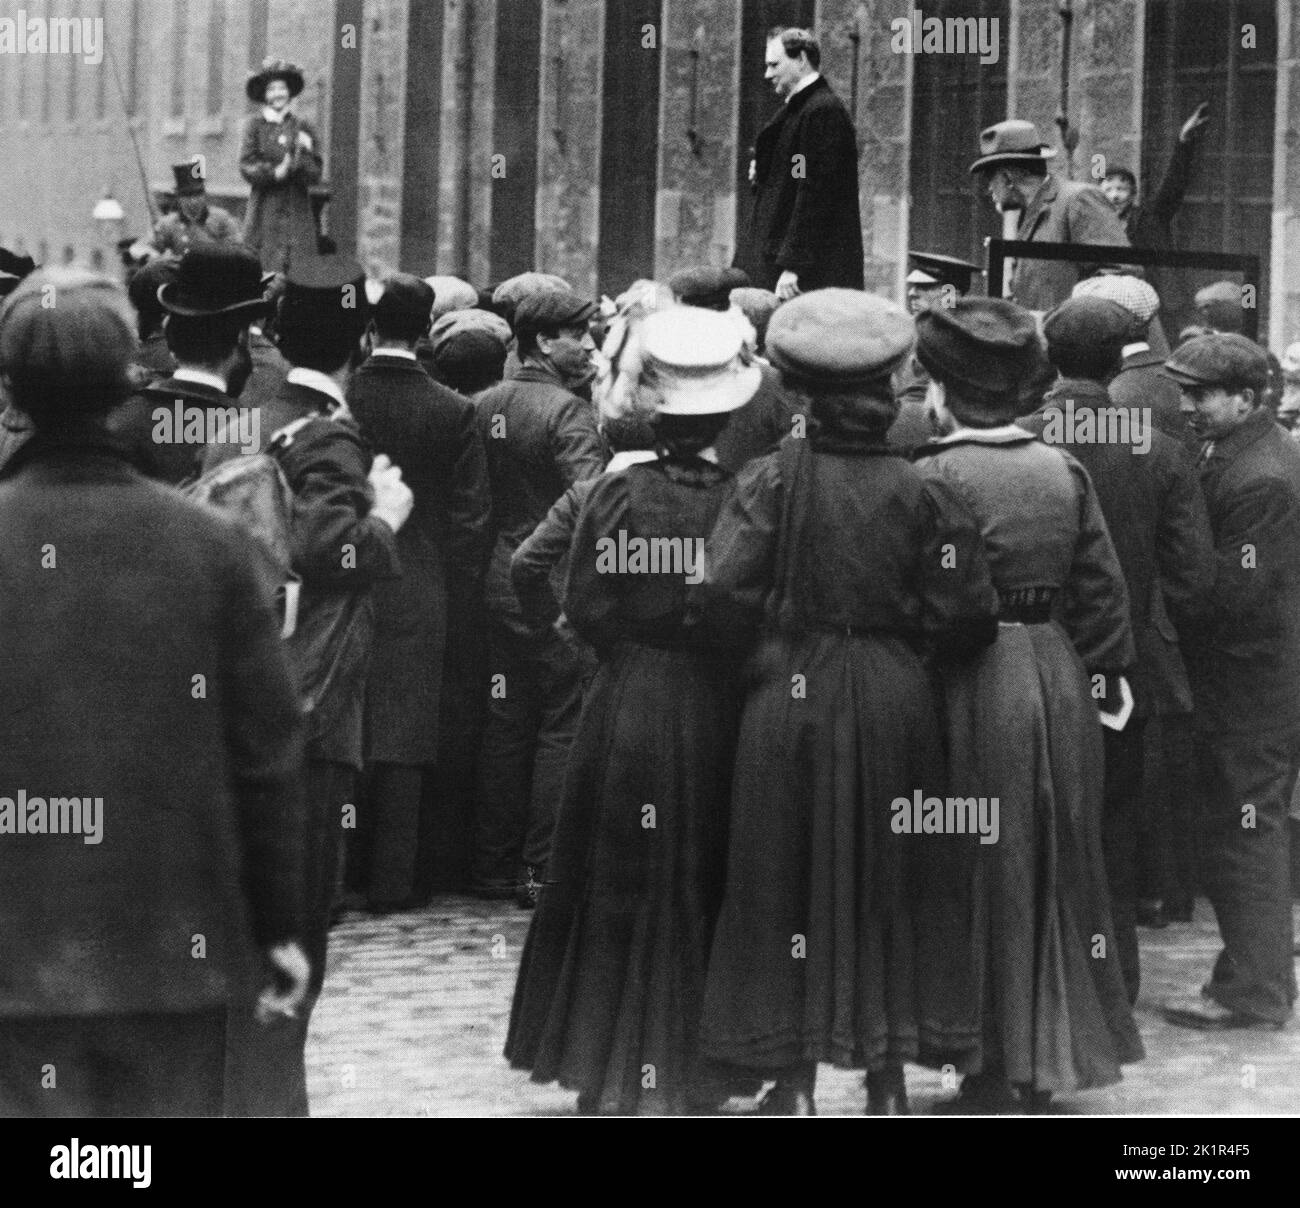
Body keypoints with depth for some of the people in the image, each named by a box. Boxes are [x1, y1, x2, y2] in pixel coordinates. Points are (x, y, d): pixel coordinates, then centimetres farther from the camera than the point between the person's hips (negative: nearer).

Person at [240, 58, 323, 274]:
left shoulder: (304, 128, 8)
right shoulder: (254, 124, 4)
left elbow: (314, 175, 4)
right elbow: (247, 167, -3)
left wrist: (304, 154, -16)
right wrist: (275, 172, -18)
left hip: (298, 214, 2)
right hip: (265, 213, -2)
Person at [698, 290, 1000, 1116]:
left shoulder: (776, 478, -8)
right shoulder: (917, 490, -4)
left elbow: (726, 591, -14)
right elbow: (964, 616, -6)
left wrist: (783, 617, 5)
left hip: (793, 696, -1)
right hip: (893, 699, 1)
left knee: (789, 883, 9)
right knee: (886, 884, 13)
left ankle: (795, 1078, 10)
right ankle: (887, 1076, 18)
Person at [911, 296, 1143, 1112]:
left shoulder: (934, 475, -13)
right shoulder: (1065, 470, 3)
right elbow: (1103, 588, 6)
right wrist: (1107, 672, 13)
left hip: (973, 684, -5)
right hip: (1058, 679, 5)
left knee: (980, 877, 3)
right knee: (1051, 869, 16)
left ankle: (990, 1072, 6)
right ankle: (1049, 1059, 24)